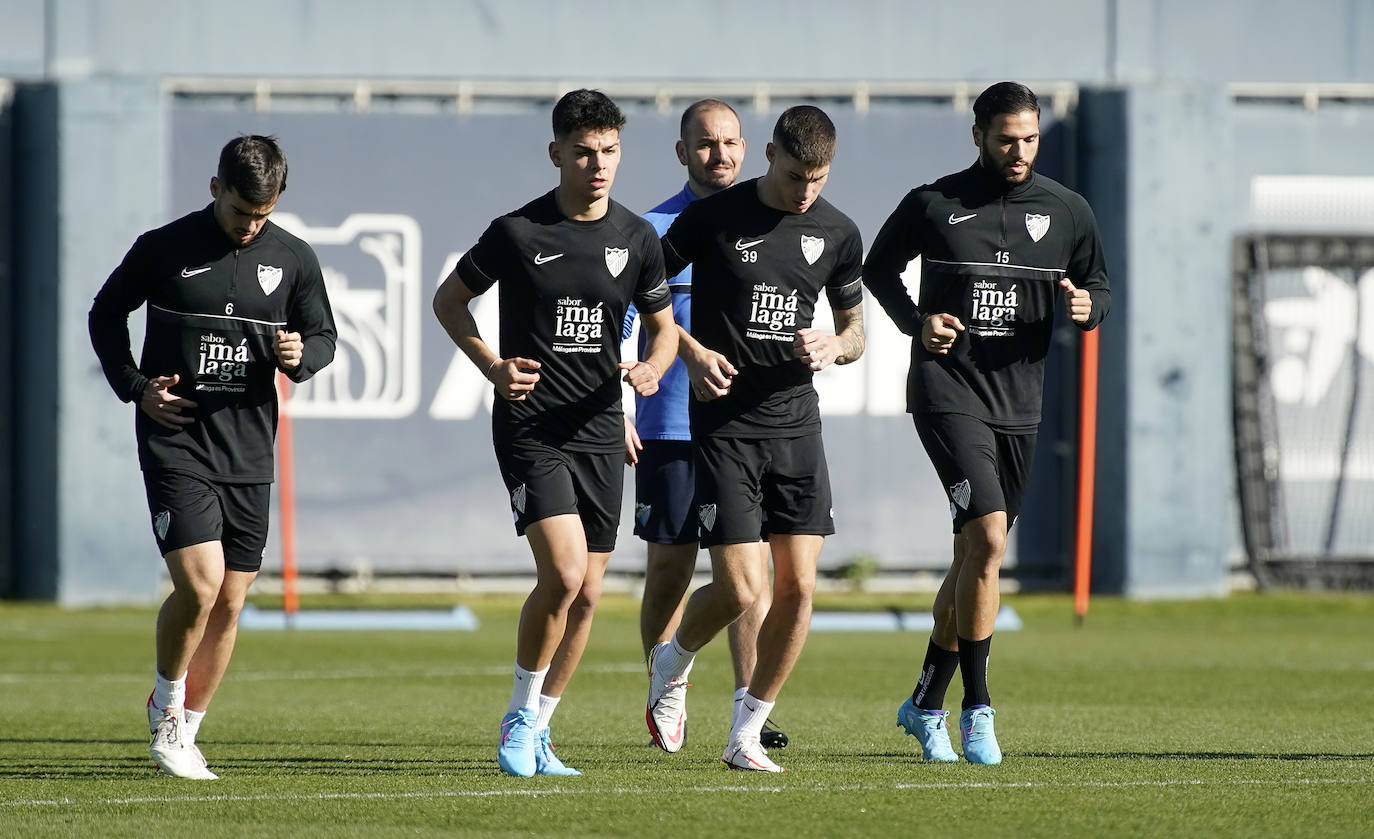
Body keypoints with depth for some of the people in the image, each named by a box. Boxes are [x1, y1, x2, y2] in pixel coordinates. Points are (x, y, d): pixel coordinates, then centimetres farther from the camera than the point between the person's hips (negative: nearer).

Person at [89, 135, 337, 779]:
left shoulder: (293, 259, 3)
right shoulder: (163, 250, -4)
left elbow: (323, 335, 15)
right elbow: (106, 314, 10)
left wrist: (301, 355, -9)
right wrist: (134, 386, -2)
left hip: (249, 453, 4)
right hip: (175, 442, -4)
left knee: (230, 603, 6)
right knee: (199, 583, -18)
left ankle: (184, 732, 21)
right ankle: (166, 704, 7)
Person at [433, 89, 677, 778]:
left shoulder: (637, 239, 4)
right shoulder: (516, 232, -7)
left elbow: (663, 325, 16)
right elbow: (449, 299, 6)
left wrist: (653, 367, -6)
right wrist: (493, 366, -8)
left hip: (599, 433, 5)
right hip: (530, 429, -5)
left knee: (586, 593, 6)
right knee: (563, 573, -20)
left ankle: (537, 732, 21)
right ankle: (520, 716, -1)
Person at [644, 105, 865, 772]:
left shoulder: (837, 233, 4)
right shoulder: (712, 218, -7)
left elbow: (855, 329, 16)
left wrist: (833, 347, -7)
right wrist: (691, 351, -14)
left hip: (796, 423, 4)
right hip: (724, 423, -4)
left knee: (798, 587, -4)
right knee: (740, 589, -10)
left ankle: (746, 735, 10)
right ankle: (672, 664, 22)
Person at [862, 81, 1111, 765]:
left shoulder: (1067, 213, 6)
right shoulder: (933, 205, -2)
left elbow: (1098, 288, 17)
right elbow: (879, 267, 12)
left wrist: (1086, 307, -7)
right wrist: (915, 322, -5)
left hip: (1019, 402, 5)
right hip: (947, 392, -5)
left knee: (975, 557, 11)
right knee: (988, 540, -20)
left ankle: (926, 703, 27)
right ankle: (977, 710, -15)